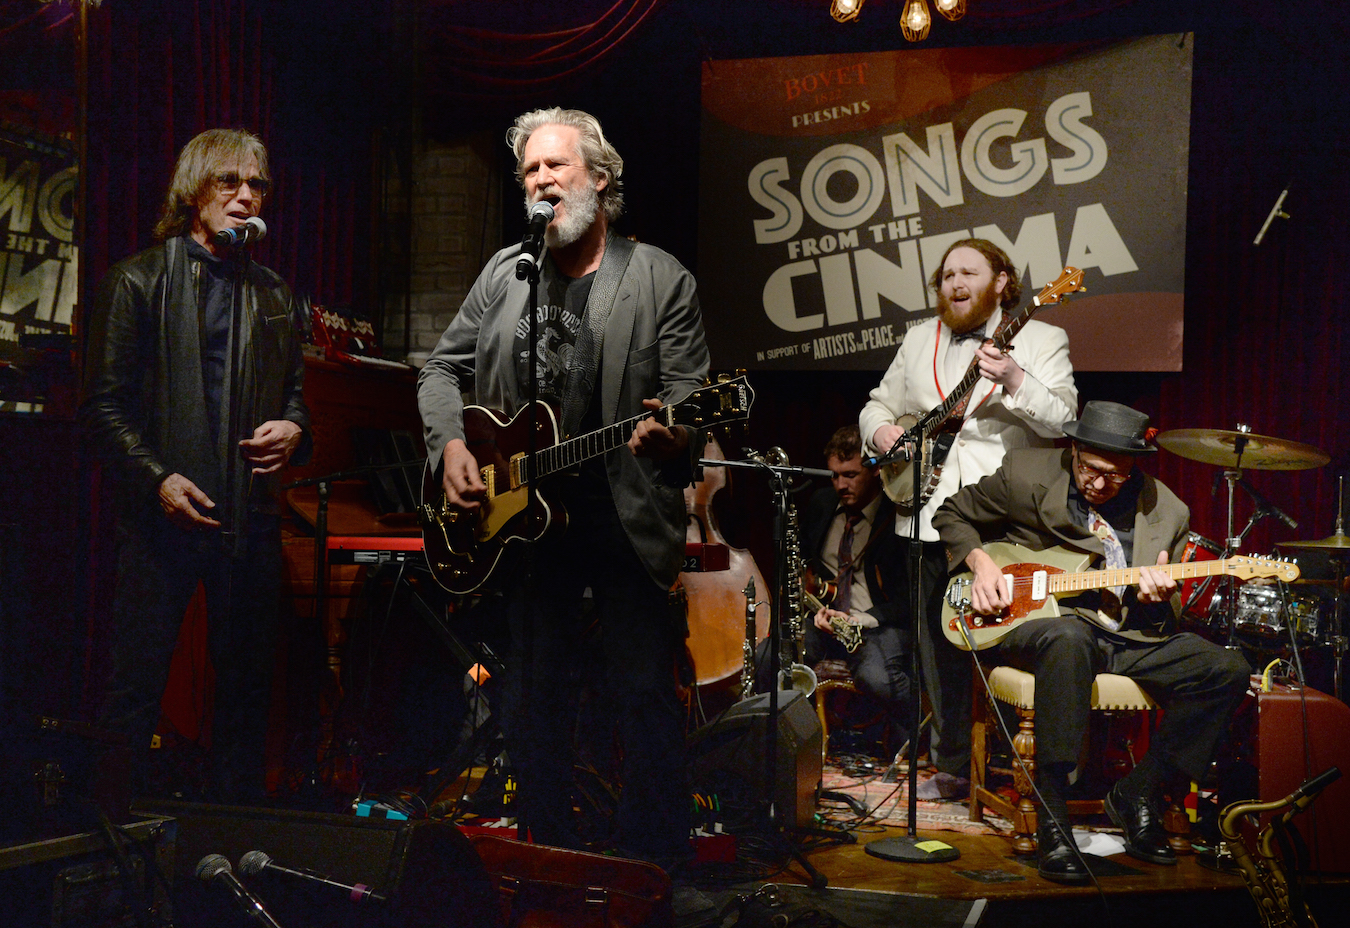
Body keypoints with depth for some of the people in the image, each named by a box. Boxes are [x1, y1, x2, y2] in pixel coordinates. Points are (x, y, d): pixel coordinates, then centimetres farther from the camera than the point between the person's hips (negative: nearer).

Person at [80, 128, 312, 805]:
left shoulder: (274, 297, 16)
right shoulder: (139, 281, 2)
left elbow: (295, 393, 23)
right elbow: (103, 404, -2)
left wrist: (292, 429, -1)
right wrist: (157, 479, -15)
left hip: (251, 515, 4)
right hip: (164, 514, -4)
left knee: (246, 685, 9)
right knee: (136, 686, -2)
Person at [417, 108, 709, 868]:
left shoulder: (662, 279, -1)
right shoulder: (504, 273, 11)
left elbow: (689, 393, -7)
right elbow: (444, 370, 16)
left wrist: (670, 432, -30)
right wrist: (451, 445, -1)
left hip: (627, 515, -4)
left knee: (647, 692, 0)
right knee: (537, 694, 13)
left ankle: (656, 866, 15)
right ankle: (550, 853, 28)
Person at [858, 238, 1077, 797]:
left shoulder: (1041, 340, 1)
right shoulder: (919, 341, 16)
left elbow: (1063, 420, -11)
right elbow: (879, 404, 24)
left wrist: (1015, 382, -27)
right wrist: (881, 431, 2)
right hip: (928, 520, 5)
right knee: (939, 650, 10)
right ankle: (954, 765, 22)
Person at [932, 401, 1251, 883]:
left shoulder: (1167, 512, 3)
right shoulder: (1026, 474, -3)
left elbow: (1167, 621, 11)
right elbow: (953, 514, 10)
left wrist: (1159, 598, -14)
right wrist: (980, 563, -8)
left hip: (1131, 636, 4)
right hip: (1035, 621, -4)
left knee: (1226, 668, -15)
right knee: (1068, 639, -40)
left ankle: (1139, 793, -3)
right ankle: (1051, 818, -34)